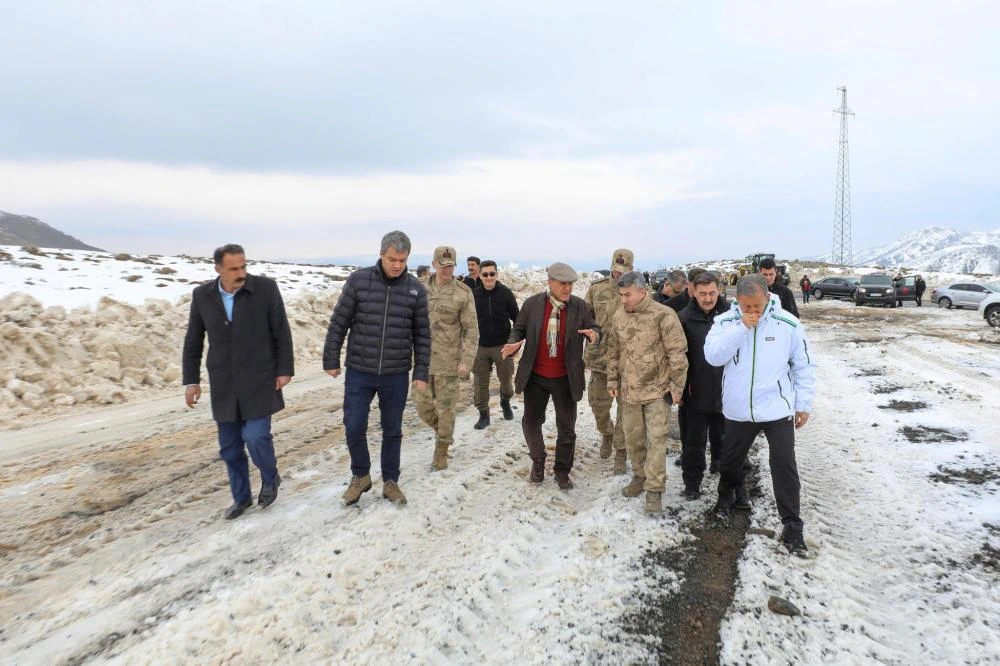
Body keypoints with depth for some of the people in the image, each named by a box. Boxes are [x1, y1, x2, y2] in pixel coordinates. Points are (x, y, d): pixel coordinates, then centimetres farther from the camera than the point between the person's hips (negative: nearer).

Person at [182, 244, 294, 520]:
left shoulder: (266, 287, -11)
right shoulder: (202, 295, -2)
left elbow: (281, 332, -5)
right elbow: (193, 341, 6)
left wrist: (284, 370, -6)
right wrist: (191, 380, 5)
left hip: (259, 379, -3)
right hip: (224, 383, 3)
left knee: (255, 436, -11)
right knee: (229, 447, 8)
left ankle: (270, 479, 19)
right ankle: (241, 497, 27)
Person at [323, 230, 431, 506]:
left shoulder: (416, 289, -2)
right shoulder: (358, 280, -7)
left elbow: (421, 335, 2)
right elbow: (338, 323, -1)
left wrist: (421, 373, 0)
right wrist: (331, 360, 1)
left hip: (396, 375, 1)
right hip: (359, 372, -1)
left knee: (392, 431, 11)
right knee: (354, 428, 3)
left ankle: (390, 481, 28)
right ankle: (360, 476, 27)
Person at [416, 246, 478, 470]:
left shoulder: (463, 293, -8)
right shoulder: (421, 288, 1)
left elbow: (471, 330, -7)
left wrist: (466, 361, -12)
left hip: (448, 361, -3)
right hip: (423, 358, 3)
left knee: (445, 407, 5)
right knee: (423, 405, 10)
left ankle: (441, 450, 22)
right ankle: (443, 432, 38)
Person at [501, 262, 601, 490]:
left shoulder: (579, 306, -7)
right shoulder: (532, 303, -7)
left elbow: (595, 329, -1)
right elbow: (519, 328, 3)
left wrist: (594, 335, -25)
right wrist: (513, 343, -18)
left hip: (566, 378, 0)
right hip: (536, 376, 0)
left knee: (566, 426, 11)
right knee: (531, 421, 12)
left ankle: (562, 470, 29)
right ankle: (538, 461, 37)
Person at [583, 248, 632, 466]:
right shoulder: (596, 287, 1)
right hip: (600, 355, 3)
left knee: (626, 406, 5)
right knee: (598, 402, 14)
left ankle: (620, 453, 19)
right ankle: (606, 434, 44)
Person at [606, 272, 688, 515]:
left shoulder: (663, 315, -14)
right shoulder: (618, 317, 3)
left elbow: (678, 354, -12)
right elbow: (613, 352, 13)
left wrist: (676, 385, -11)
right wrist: (613, 380, 12)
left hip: (657, 389, -5)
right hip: (629, 390, 5)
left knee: (656, 439, -2)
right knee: (633, 437, 15)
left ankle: (654, 490, 7)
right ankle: (639, 476, 34)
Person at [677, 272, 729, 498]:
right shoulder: (684, 318, -7)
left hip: (725, 391, 2)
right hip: (696, 393, -1)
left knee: (723, 436, 21)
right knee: (693, 440, 5)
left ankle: (720, 463, 46)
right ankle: (692, 481, 17)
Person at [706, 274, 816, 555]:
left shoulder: (788, 324, -8)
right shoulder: (725, 322, -8)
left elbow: (804, 366, 1)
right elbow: (712, 356, -22)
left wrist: (804, 404, 1)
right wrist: (742, 327, -26)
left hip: (778, 409, -1)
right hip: (738, 410, 2)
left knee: (784, 464, -1)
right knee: (730, 460, 18)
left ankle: (792, 525, 13)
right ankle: (729, 495, 46)